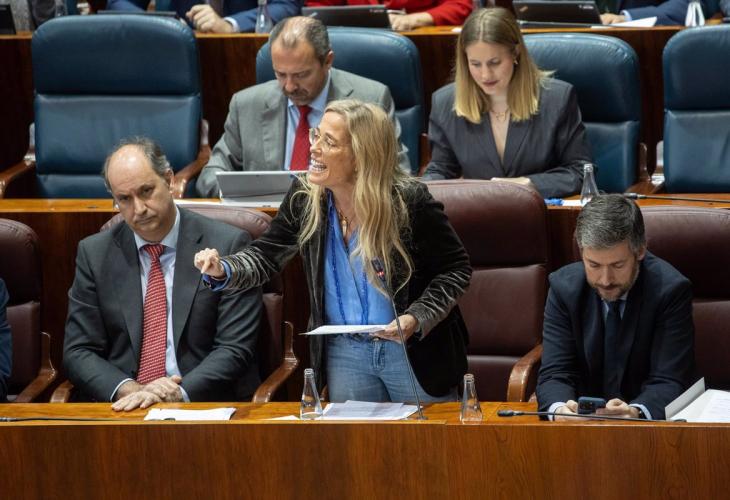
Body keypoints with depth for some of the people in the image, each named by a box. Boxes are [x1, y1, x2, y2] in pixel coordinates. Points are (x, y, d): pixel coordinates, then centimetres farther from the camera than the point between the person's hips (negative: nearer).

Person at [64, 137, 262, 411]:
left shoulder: (228, 245, 0)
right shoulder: (94, 253, 9)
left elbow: (235, 348, -4)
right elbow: (78, 352, 7)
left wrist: (179, 393, -19)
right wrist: (130, 390, -12)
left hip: (206, 403, -2)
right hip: (121, 407, 2)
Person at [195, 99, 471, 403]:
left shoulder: (408, 201, -19)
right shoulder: (304, 198, -7)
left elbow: (456, 269, -10)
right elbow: (264, 256, 1)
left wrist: (417, 318, -23)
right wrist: (223, 271, -20)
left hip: (412, 351, -4)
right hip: (344, 352, 4)